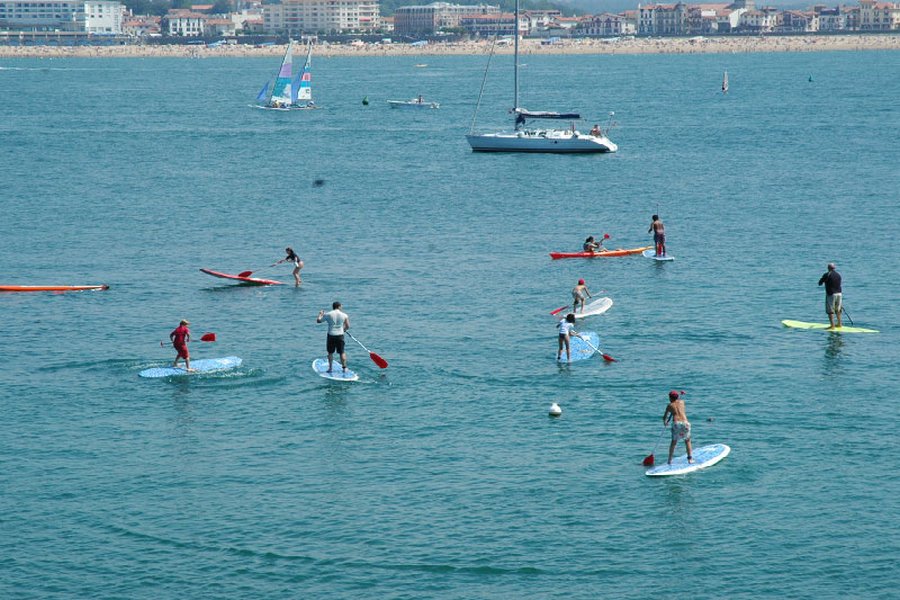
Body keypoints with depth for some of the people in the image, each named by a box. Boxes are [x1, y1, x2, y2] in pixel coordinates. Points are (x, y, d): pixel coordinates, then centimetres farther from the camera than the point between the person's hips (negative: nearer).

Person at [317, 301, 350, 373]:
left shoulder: (328, 314, -4)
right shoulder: (344, 315, -2)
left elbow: (318, 320, 4)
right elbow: (347, 326, -1)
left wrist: (320, 314, 24)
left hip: (331, 335, 0)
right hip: (340, 335, 0)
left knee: (330, 352, 13)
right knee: (342, 352, 10)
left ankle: (330, 368, 13)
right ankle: (344, 367, 7)